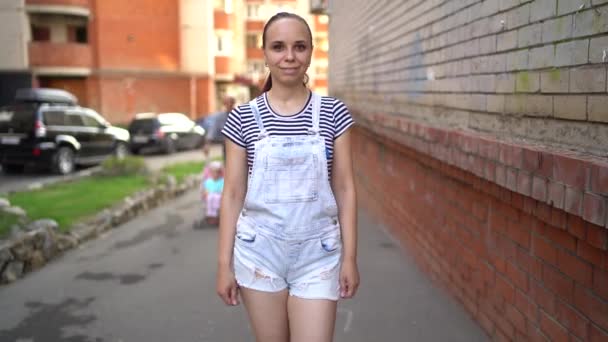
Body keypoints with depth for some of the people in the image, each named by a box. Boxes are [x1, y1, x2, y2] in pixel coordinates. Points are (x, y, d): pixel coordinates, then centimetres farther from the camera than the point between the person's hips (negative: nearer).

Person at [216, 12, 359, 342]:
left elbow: (344, 188, 1)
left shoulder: (333, 113, -1)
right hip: (259, 252, 1)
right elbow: (232, 193, 0)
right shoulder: (243, 118, -2)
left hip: (318, 254, 0)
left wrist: (350, 256, -1)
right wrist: (224, 263, -1)